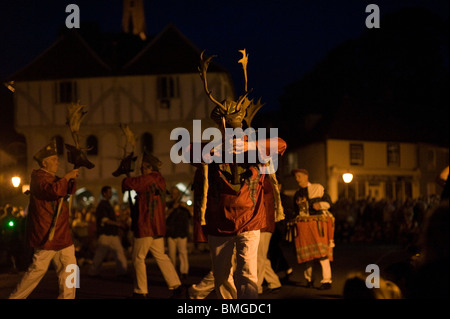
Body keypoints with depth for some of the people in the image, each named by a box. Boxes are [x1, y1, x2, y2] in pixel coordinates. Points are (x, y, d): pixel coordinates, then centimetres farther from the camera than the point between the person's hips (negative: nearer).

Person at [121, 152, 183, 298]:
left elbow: (128, 183, -16)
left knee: (138, 257, 0)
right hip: (158, 226, 9)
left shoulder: (147, 179, -14)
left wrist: (125, 179, 6)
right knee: (160, 255, 14)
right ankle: (176, 285, 8)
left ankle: (140, 291, 3)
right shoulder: (160, 180, 14)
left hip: (146, 226, -9)